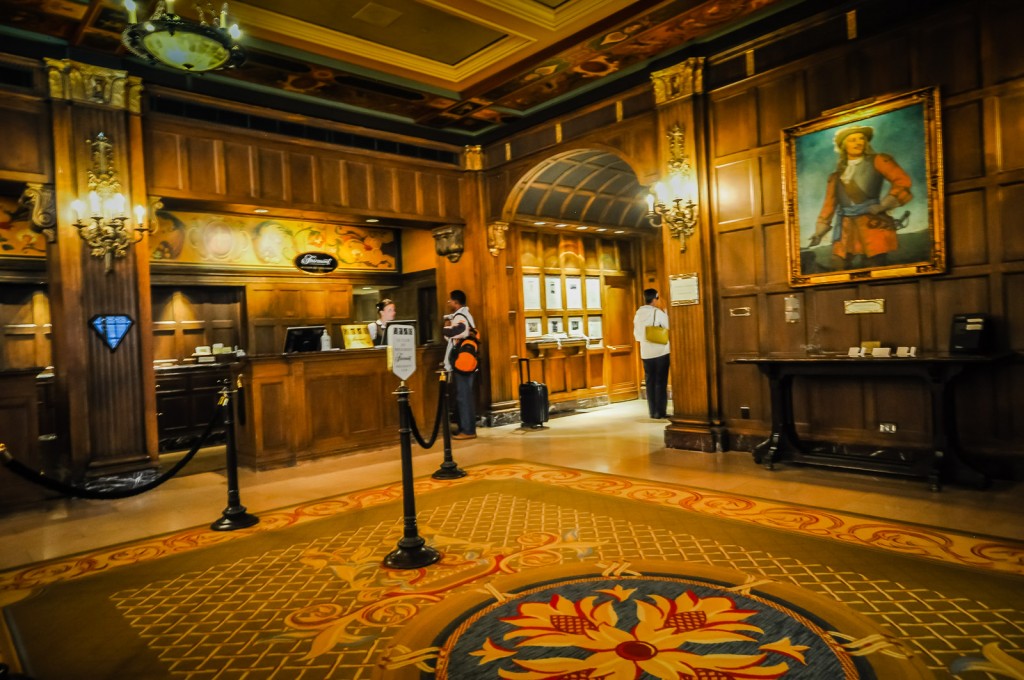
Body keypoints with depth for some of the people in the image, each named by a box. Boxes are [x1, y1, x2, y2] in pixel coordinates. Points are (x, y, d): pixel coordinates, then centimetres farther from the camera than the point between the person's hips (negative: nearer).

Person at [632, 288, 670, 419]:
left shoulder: (638, 314, 6)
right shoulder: (658, 312, -11)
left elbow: (636, 334, 10)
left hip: (646, 353, 5)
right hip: (661, 351, -5)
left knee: (650, 382, 9)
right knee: (661, 382, 1)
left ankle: (653, 411, 11)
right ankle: (660, 411, 2)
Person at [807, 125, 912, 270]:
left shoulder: (877, 161, 9)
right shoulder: (838, 174, 20)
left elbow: (902, 181, -1)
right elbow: (830, 203, 16)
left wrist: (884, 205, -9)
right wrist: (820, 229, 10)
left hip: (872, 222, -4)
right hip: (845, 225, 4)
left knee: (877, 267, -7)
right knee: (838, 266, -2)